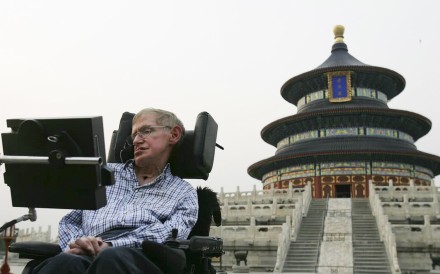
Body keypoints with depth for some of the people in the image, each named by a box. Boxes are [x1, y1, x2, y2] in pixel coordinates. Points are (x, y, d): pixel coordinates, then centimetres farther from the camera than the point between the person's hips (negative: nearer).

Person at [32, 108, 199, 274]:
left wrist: (110, 246, -15)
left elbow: (168, 234, 0)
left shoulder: (184, 193, 20)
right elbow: (69, 221, 25)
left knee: (111, 258, -40)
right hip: (92, 254, 2)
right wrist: (77, 243, -1)